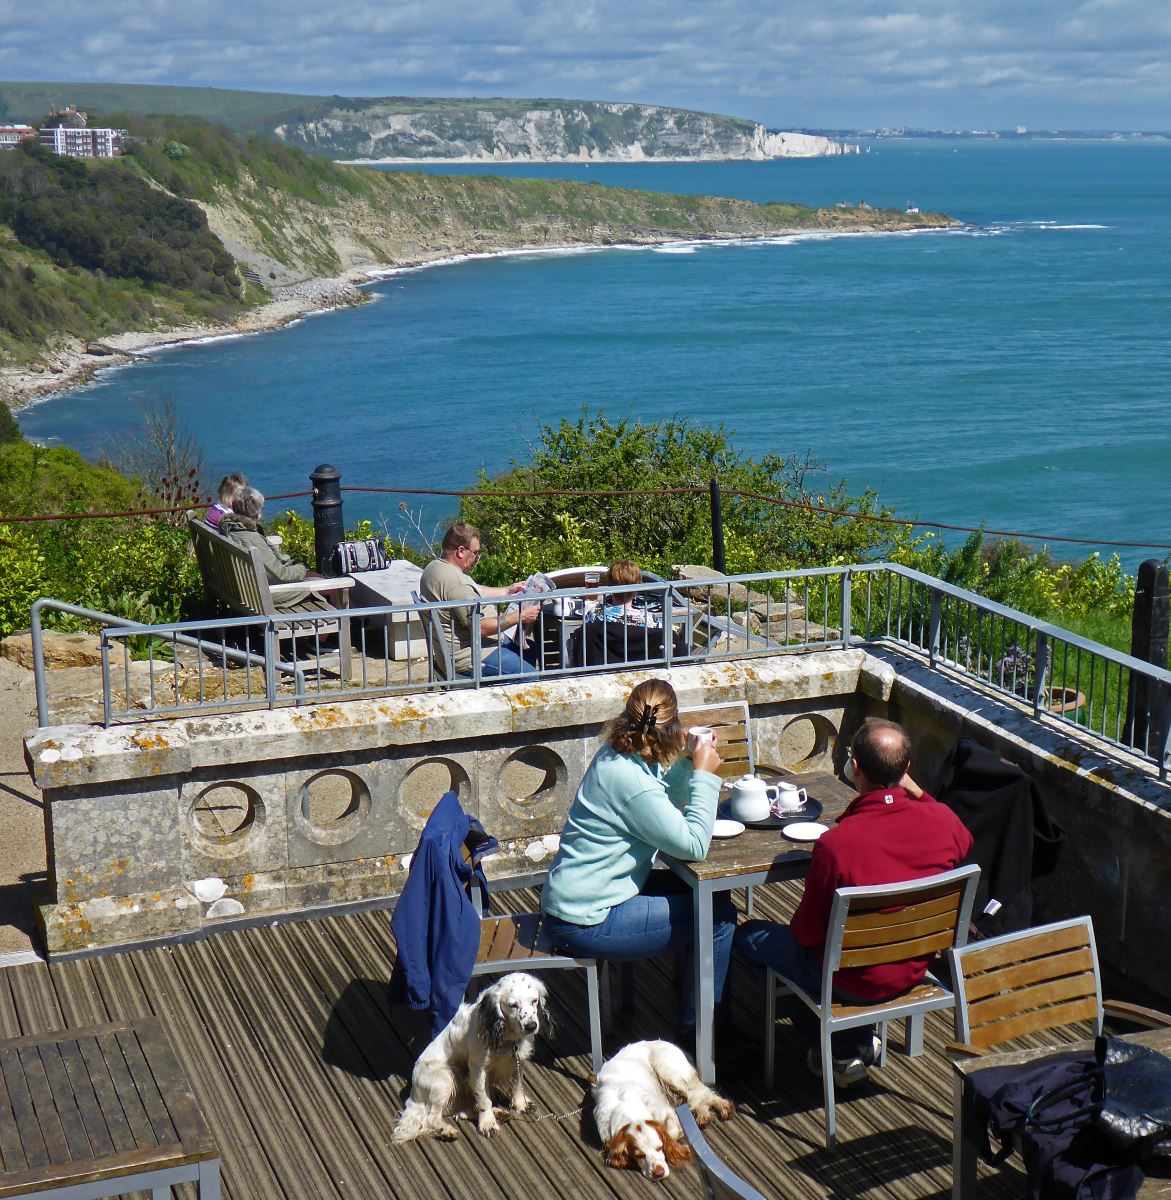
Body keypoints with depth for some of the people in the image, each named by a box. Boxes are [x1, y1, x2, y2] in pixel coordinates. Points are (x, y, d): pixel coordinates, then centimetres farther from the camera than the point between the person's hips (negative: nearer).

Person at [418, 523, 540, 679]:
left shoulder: (435, 566, 7)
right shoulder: (455, 582, -27)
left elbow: (474, 592, 23)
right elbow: (481, 627, -27)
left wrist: (507, 591, 23)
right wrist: (520, 616, -19)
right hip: (468, 657, -11)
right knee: (530, 676, -16)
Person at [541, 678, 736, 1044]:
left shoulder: (617, 755, 2)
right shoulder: (629, 780, -28)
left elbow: (664, 810, 16)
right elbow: (693, 845, -23)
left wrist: (687, 764, 3)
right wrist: (705, 776, -16)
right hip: (584, 924, -10)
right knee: (719, 917, -4)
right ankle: (696, 1030, 11)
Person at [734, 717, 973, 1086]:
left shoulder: (835, 843, -31)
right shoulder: (943, 820, -18)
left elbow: (806, 934, -18)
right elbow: (963, 843, 11)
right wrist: (915, 792, 5)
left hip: (853, 982, -6)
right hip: (914, 971, 6)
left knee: (750, 936, 17)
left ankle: (841, 1051, 21)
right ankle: (861, 1039, 30)